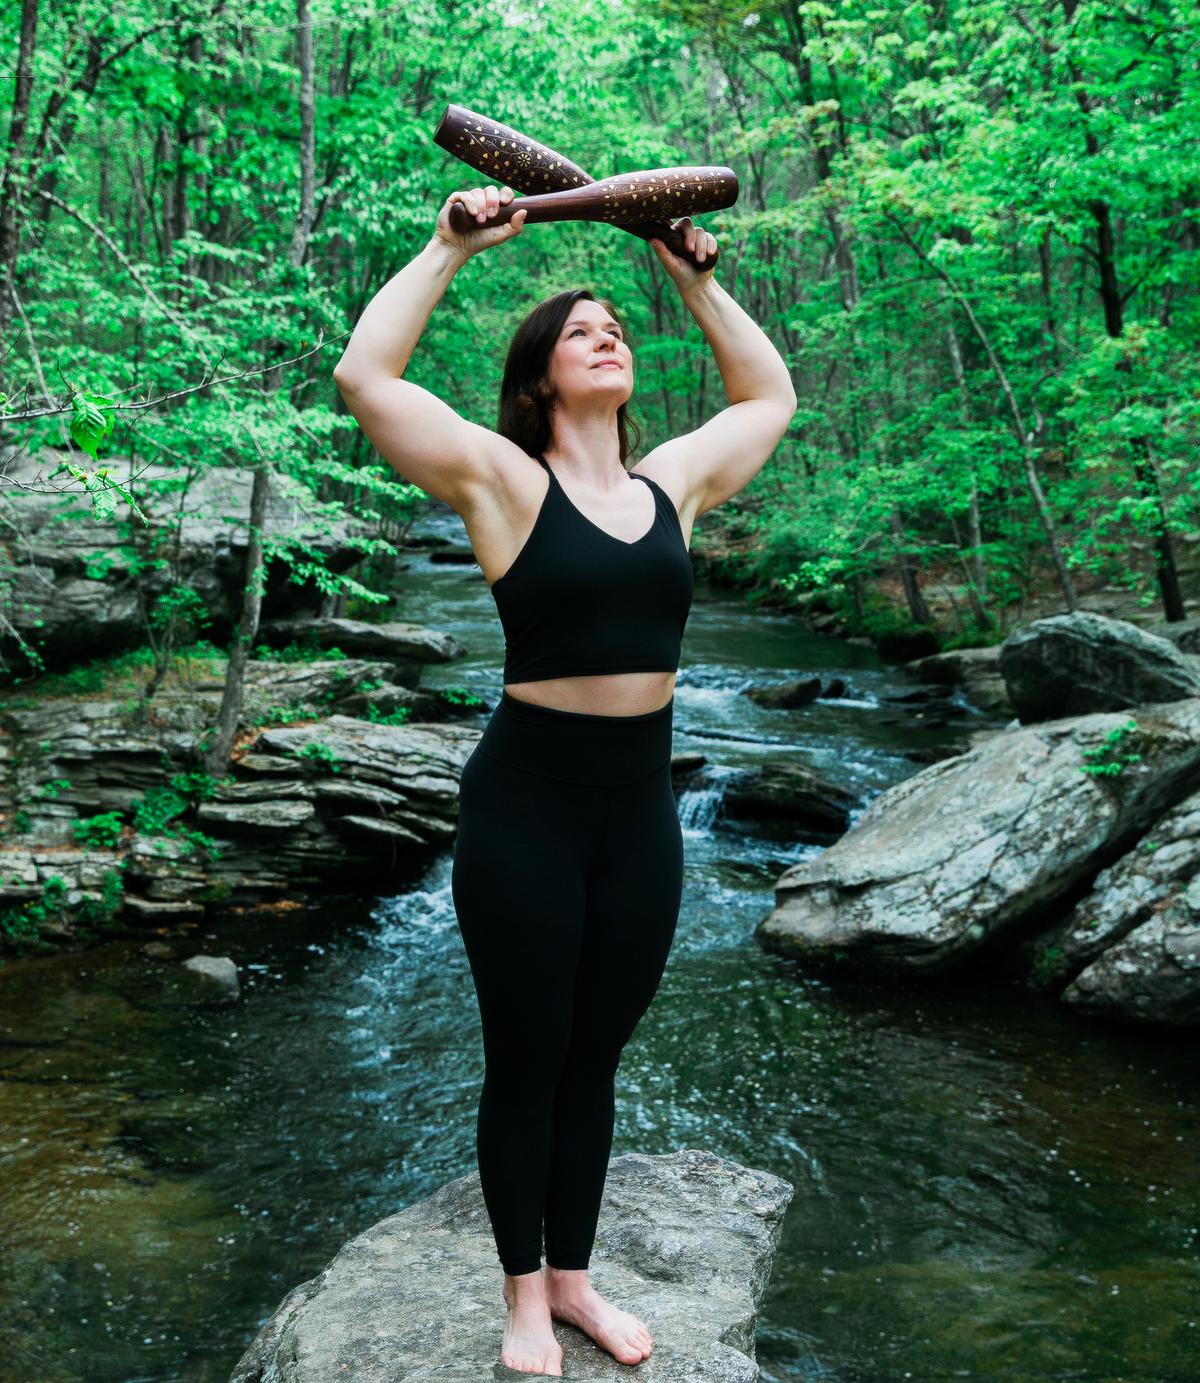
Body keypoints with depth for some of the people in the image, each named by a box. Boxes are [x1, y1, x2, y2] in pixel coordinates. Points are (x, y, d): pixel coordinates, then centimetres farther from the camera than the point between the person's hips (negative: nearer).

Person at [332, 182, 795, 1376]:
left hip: (641, 811, 5)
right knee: (526, 1063, 9)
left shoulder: (672, 482, 7)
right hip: (526, 806, -4)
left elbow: (768, 395, 24)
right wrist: (449, 250, -9)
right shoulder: (502, 480, -7)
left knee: (594, 1060, 17)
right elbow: (363, 376, -16)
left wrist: (697, 281, 19)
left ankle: (572, 1278, 35)